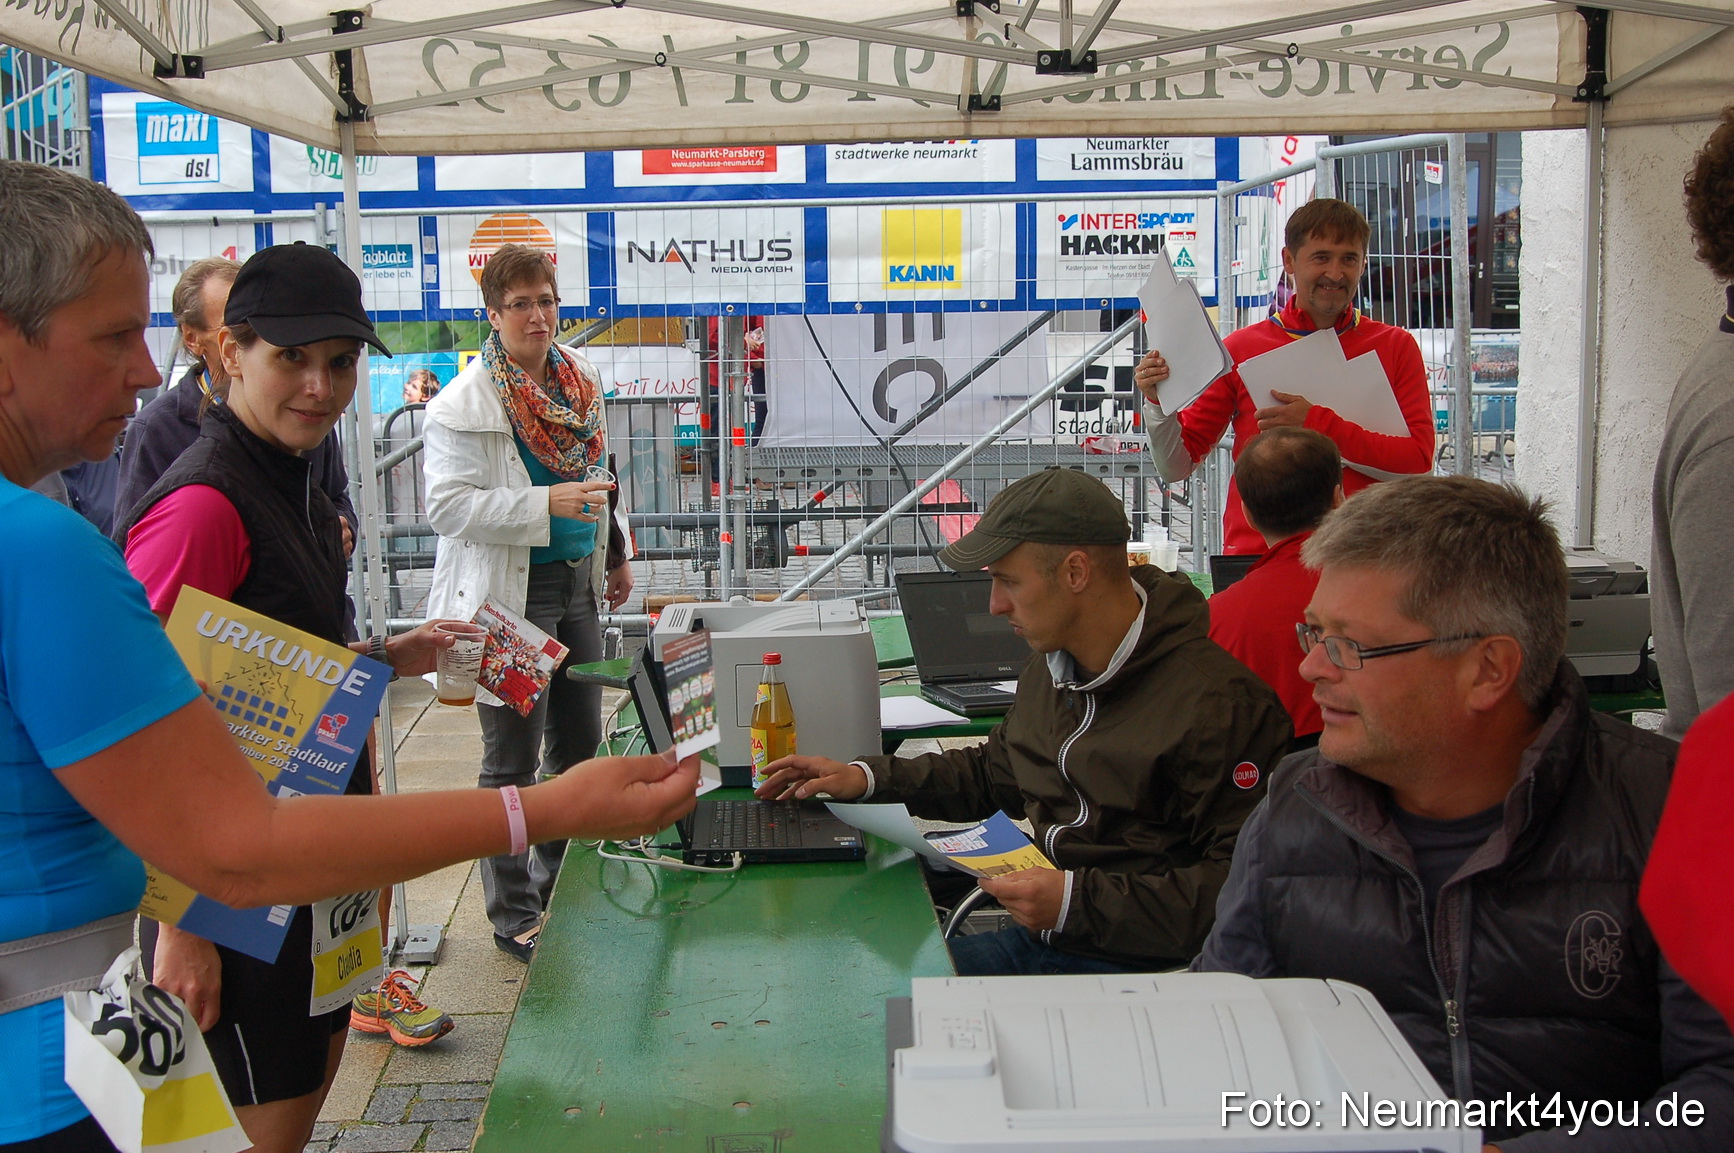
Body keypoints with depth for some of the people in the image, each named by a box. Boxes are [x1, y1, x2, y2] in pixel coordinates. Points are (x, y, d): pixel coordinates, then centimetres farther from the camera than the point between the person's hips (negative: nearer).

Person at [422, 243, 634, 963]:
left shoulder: (581, 383, 9)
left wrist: (614, 553, 25)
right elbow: (448, 505, -20)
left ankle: (560, 884, 33)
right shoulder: (463, 404, -14)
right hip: (509, 594, -7)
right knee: (512, 761, 0)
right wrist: (548, 505, -27)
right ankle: (513, 916, 14)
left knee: (580, 744, 15)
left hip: (577, 586, 7)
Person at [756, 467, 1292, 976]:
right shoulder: (1048, 671, 12)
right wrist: (866, 778, 19)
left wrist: (1079, 901, -23)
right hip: (1038, 940, 9)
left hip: (1141, 967, -8)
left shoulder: (1218, 705, -18)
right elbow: (992, 773, 30)